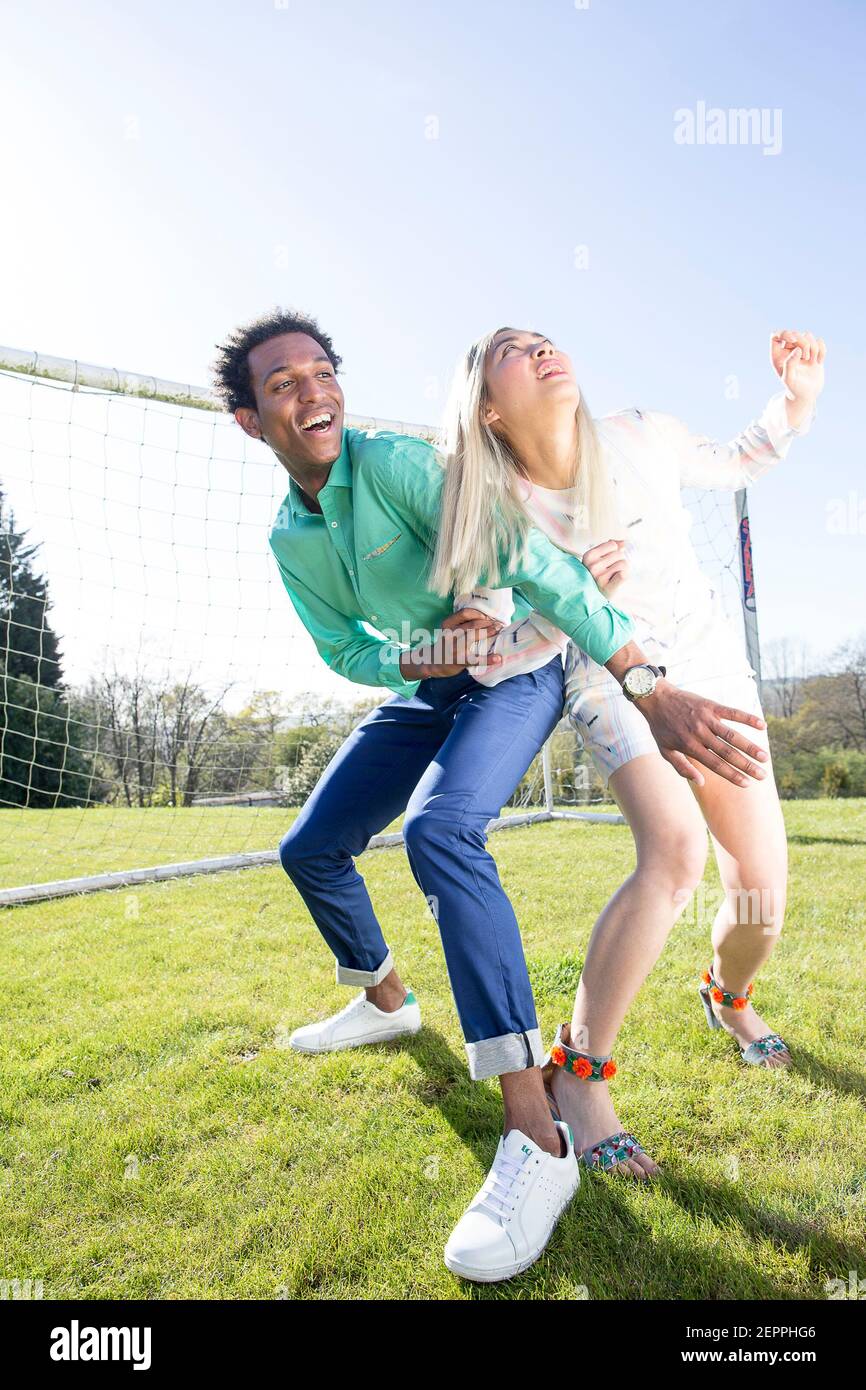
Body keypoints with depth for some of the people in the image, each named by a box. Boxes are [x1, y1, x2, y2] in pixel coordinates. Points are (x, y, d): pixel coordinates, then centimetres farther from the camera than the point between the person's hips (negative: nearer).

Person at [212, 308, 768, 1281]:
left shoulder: (394, 464, -22)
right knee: (309, 849, 7)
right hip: (423, 687, 7)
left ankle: (537, 1138, -29)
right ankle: (386, 1001, 33)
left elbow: (532, 564, -32)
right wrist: (415, 661, -23)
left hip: (515, 671, -7)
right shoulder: (287, 538, 0)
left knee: (439, 828, -34)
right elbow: (343, 651, 2)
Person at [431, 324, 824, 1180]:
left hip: (711, 666, 3)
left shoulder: (641, 439, -10)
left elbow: (737, 465, 10)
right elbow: (488, 660, -14)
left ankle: (727, 995, 36)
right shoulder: (493, 512, -15)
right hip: (609, 681, -3)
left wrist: (797, 397, -6)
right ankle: (576, 1072, -17)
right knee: (677, 846, -33)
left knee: (762, 895, -1)